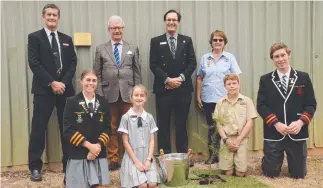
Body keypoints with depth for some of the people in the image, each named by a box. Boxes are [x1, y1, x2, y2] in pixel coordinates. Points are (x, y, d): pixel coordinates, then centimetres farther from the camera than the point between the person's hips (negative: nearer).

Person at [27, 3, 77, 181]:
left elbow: (72, 63, 8)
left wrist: (64, 82, -7)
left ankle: (69, 164, 18)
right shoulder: (34, 37, 3)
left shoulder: (67, 39, 15)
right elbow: (34, 63, -7)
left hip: (65, 89, 4)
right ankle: (35, 167, 10)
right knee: (38, 129, -1)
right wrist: (51, 83, -15)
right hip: (43, 90, -3)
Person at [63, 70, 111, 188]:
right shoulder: (71, 102, -3)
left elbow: (107, 128, 4)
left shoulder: (103, 103, 7)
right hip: (78, 154, -2)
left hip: (99, 154, 2)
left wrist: (98, 145, -12)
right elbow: (68, 130, -9)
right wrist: (89, 146, -14)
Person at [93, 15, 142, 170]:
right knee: (111, 128, 5)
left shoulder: (133, 48, 11)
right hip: (109, 94, 0)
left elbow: (137, 73, 8)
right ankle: (113, 159, 16)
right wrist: (100, 95, -2)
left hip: (128, 94, 0)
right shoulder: (101, 49, 9)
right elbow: (97, 74, 6)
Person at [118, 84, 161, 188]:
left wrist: (149, 159, -7)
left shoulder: (149, 117, 6)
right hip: (132, 158, -3)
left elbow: (152, 141, 5)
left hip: (147, 157, 3)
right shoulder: (126, 117, -4)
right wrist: (136, 161, -9)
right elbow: (125, 142, -4)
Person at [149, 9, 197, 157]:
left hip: (183, 89, 1)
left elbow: (192, 63, 4)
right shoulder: (156, 41, 5)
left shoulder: (187, 40, 10)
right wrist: (167, 79, -14)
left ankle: (183, 155, 18)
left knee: (181, 124, 8)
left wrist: (181, 78, -10)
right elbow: (153, 65, -2)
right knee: (163, 125, 4)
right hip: (163, 89, -1)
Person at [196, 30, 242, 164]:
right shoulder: (204, 58, 8)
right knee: (211, 127, 8)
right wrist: (198, 97, 5)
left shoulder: (230, 57, 3)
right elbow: (199, 79, 9)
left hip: (225, 99, -2)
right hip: (208, 99, 2)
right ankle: (213, 154, 17)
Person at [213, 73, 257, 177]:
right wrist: (226, 139, -9)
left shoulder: (247, 101, 0)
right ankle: (231, 163, 28)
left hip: (241, 139, -1)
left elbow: (250, 123, -3)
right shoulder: (220, 103, 5)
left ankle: (238, 163, 26)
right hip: (226, 140, 1)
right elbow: (219, 124, 5)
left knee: (240, 173, -4)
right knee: (228, 172, -2)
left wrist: (238, 140, -10)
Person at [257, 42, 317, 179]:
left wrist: (300, 122, -15)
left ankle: (292, 163, 44)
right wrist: (276, 124, -16)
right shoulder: (265, 80, 2)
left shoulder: (303, 77, 4)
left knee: (298, 175, 11)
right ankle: (267, 160, 40)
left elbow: (311, 104, 2)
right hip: (273, 134, -1)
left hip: (297, 133, 1)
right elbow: (261, 105, -4)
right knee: (270, 174, 7)